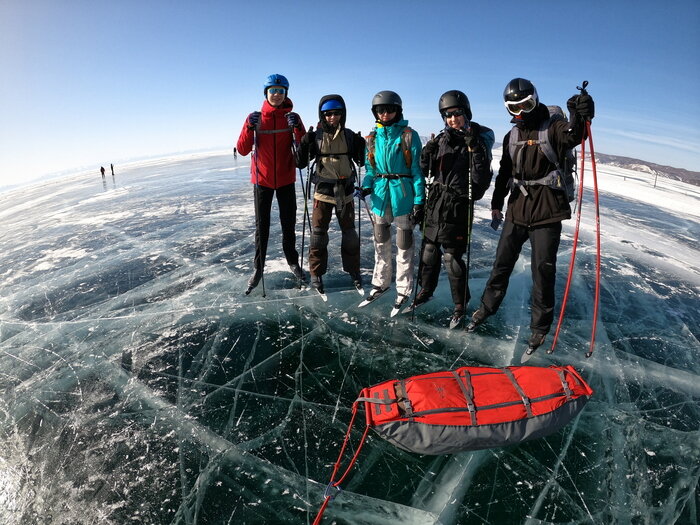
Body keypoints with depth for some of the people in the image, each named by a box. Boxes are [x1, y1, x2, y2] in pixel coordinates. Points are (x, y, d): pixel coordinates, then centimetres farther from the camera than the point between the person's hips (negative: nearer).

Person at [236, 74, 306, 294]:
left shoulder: (291, 117, -1)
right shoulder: (255, 118, -2)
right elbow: (242, 150, -11)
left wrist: (297, 127, -28)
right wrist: (249, 126, -25)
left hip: (286, 180, 1)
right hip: (262, 180, 0)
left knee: (289, 224, 9)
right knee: (262, 226, 4)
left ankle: (292, 261, 27)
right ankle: (258, 268, 14)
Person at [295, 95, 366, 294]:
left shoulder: (349, 136, 1)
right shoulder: (316, 136, -4)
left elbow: (361, 162, 6)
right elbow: (301, 163, -6)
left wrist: (362, 146, -10)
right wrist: (304, 143, -20)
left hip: (345, 191, 2)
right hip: (323, 191, -1)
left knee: (349, 233, 10)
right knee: (318, 234, 3)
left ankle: (353, 270, 26)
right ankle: (316, 273, 16)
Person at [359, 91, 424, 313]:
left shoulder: (409, 136, -4)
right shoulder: (373, 138, 9)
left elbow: (417, 170, -5)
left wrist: (419, 202, -10)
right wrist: (367, 187, -6)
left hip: (402, 195, -4)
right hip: (380, 194, 5)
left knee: (403, 246, 4)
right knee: (381, 243, 15)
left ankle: (403, 290, 17)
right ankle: (381, 283, 32)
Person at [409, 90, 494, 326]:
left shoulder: (478, 141, -8)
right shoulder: (441, 139, 6)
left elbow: (481, 180, -18)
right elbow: (424, 171, 11)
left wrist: (474, 148, -27)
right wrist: (426, 154, -8)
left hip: (457, 208, -5)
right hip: (435, 203, 5)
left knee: (452, 257, -2)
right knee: (429, 250, 15)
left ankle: (460, 304, 18)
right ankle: (426, 290, 36)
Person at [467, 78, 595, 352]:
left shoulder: (552, 128, -5)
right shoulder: (512, 136, 11)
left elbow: (572, 136, -28)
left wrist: (579, 117, -49)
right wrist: (496, 202, 20)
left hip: (547, 211, -5)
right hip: (517, 209, 5)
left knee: (543, 270, 0)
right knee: (502, 261, 14)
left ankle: (540, 326, 15)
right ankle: (487, 306, 31)